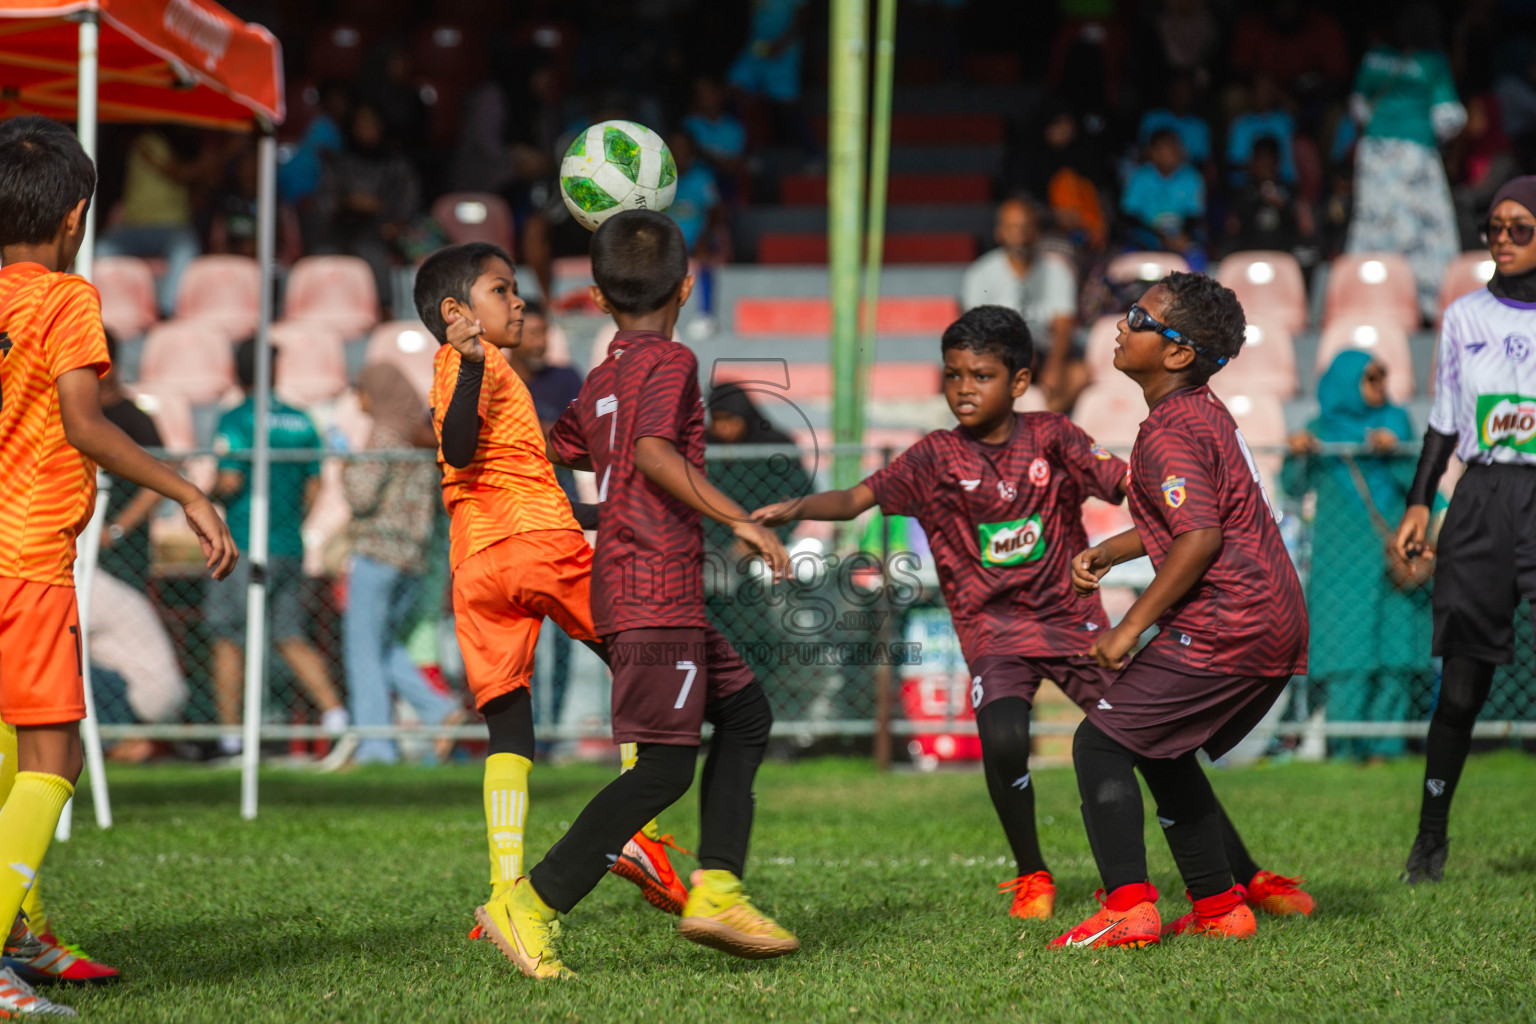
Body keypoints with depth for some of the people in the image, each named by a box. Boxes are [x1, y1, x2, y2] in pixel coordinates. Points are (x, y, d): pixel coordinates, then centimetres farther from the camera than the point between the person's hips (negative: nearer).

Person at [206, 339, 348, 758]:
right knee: (291, 637, 9)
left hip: (247, 546, -6)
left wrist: (212, 493, 6)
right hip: (291, 547, 6)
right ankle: (334, 711, -9)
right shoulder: (300, 421, 10)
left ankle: (229, 734, 2)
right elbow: (313, 486, 12)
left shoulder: (236, 420, -8)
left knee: (228, 639, 3)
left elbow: (230, 481, -16)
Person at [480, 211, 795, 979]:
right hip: (658, 591, -9)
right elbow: (654, 454, -24)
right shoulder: (670, 362, -8)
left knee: (745, 714, 17)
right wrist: (738, 519, -23)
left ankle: (717, 891, 8)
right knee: (664, 765, -10)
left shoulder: (598, 384, 15)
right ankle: (532, 906, -14)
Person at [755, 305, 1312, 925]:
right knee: (1003, 740, -28)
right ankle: (1031, 874, -3)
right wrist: (796, 508, -29)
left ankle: (1246, 876, 11)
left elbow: (1125, 481, -8)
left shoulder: (1050, 437, 0)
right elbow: (858, 498, -11)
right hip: (995, 632, -1)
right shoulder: (936, 457, -2)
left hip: (1072, 619, 1)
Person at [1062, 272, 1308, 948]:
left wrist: (1130, 628, -20)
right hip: (1277, 621, 10)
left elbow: (1200, 538, -25)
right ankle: (1219, 909, 24)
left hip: (1225, 626, -10)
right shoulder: (1207, 413, 16)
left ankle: (1129, 908, -15)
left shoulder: (1168, 435, -15)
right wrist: (1109, 553, 18)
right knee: (1161, 751, 23)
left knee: (1101, 743, -6)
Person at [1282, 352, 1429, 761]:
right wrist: (1298, 455, -21)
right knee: (1346, 647, -7)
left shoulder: (1396, 421, 10)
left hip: (1390, 553, 2)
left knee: (1393, 648, -4)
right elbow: (1294, 486, -2)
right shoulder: (1321, 430, 6)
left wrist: (1392, 452, -17)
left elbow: (1416, 480, 1)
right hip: (1342, 555, -2)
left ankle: (1386, 744, -2)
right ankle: (1346, 746, -6)